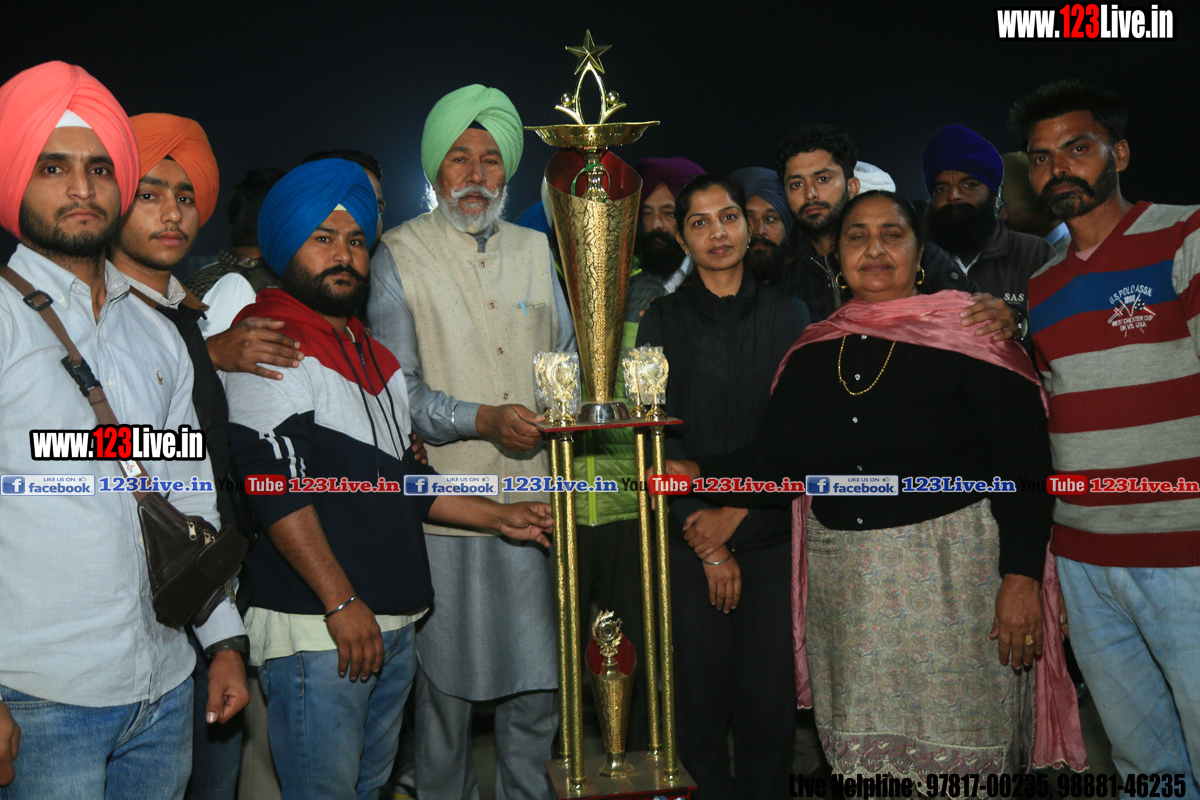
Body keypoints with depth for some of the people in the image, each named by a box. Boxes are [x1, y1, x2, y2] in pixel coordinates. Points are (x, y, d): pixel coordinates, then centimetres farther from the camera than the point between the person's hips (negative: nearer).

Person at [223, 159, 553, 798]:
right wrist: (341, 603, -21)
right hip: (316, 628, -8)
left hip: (392, 625, 8)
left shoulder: (375, 355, 19)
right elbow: (277, 485, -17)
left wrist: (500, 517, 17)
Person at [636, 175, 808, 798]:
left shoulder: (786, 314, 9)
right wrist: (708, 544, -7)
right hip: (690, 539, -1)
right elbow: (659, 434, -1)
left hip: (771, 533, 1)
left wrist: (735, 511, -9)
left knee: (770, 696, 5)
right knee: (701, 695, 3)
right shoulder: (662, 319, 5)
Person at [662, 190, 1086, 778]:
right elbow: (774, 462, 6)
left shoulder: (967, 333, -5)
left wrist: (1021, 577, -15)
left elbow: (1025, 465, -8)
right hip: (842, 584, 4)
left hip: (952, 572, -4)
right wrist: (697, 475, -9)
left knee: (958, 752, 2)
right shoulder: (810, 354, 8)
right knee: (858, 749, 10)